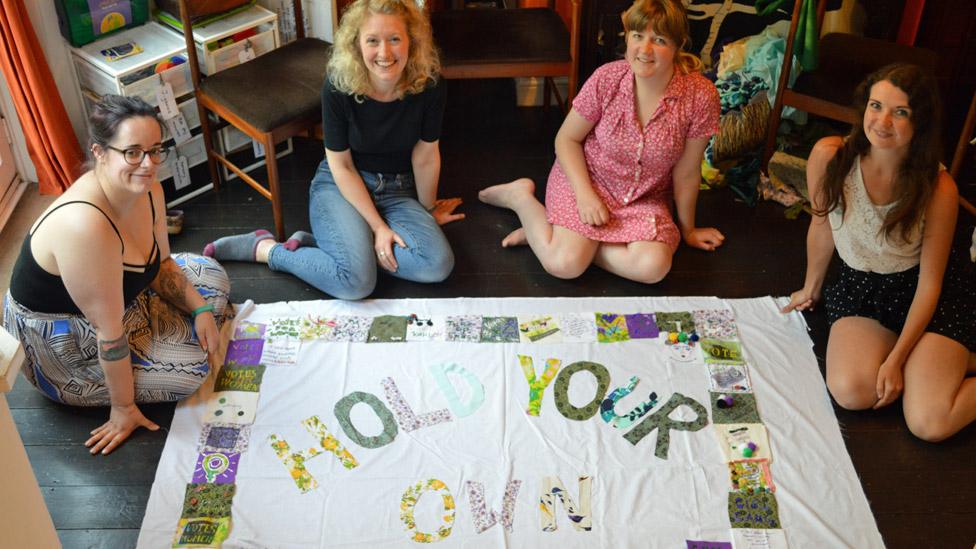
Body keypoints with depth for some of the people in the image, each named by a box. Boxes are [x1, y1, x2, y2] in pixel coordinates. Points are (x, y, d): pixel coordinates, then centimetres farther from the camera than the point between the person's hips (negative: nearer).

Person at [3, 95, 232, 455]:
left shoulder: (148, 190, -13)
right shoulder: (85, 224, -39)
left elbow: (161, 264, 6)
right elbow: (109, 332, -30)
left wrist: (200, 310, -7)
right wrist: (123, 409, -21)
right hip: (61, 349, -8)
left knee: (211, 277, 9)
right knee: (193, 366, -13)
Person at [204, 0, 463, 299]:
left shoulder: (428, 86, -16)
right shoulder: (339, 87, -20)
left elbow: (425, 155, -4)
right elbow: (341, 166, -12)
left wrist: (428, 210, 9)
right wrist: (378, 226, -15)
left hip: (398, 191, 4)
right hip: (340, 186, -3)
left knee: (438, 265, -23)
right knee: (356, 281, -27)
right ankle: (265, 248, -2)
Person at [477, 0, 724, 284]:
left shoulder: (701, 96, -20)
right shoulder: (606, 79, -19)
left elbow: (686, 172, -8)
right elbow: (567, 139, -6)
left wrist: (687, 230, 4)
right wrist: (585, 195, -17)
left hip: (645, 198, 2)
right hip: (587, 178, -1)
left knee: (653, 268, -25)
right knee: (564, 265, -20)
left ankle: (577, 240, -2)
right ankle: (520, 196, 9)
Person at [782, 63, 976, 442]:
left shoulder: (938, 190, -21)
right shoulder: (829, 157, -17)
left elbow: (929, 284, -13)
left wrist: (896, 360, -16)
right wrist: (811, 288, 17)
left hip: (934, 296, -3)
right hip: (860, 286, 3)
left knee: (930, 424, -17)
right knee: (851, 393, -20)